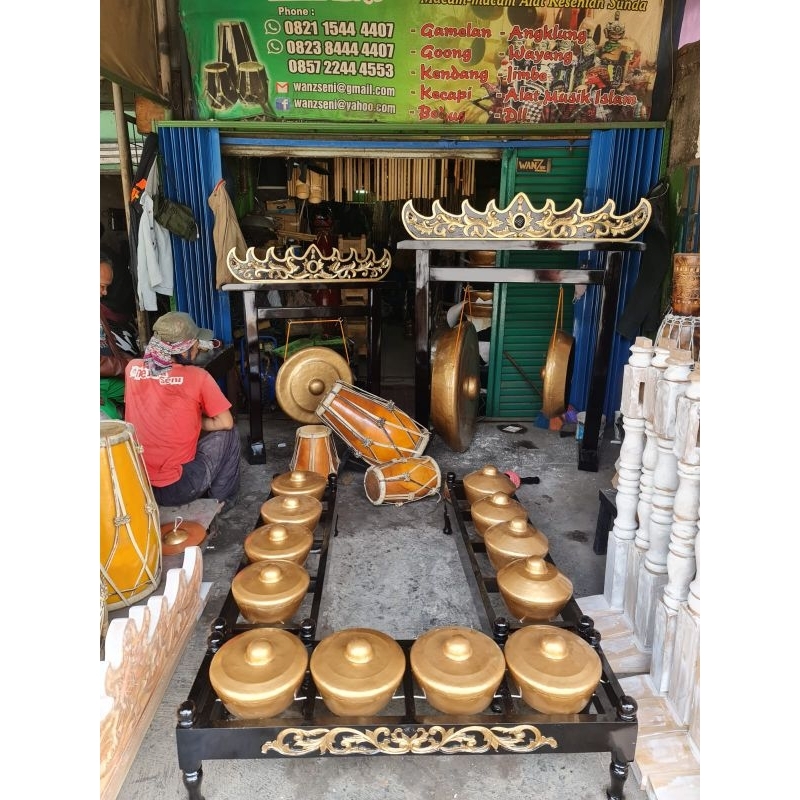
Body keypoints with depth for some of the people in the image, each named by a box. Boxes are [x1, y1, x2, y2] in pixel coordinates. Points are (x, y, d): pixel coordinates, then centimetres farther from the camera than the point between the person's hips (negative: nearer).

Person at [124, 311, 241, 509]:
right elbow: (225, 423, -5)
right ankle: (221, 498, 22)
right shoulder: (197, 376, -13)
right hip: (177, 489, -5)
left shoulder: (132, 368, 0)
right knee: (228, 433, 13)